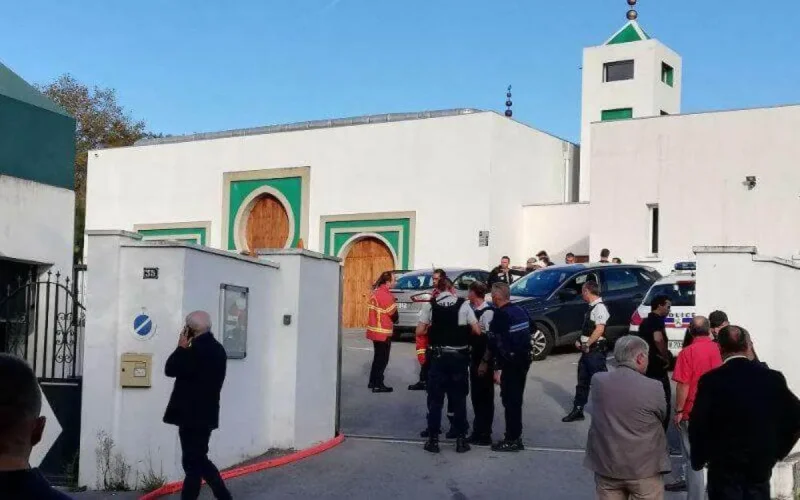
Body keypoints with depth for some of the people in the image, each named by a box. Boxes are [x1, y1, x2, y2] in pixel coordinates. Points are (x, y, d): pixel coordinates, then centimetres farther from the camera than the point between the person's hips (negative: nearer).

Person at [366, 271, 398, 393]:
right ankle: (378, 385, 1)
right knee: (382, 359, -1)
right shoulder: (386, 295, -19)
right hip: (383, 331, -9)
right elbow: (394, 314, -14)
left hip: (375, 329, 9)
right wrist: (395, 320, 7)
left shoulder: (376, 292, 9)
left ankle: (373, 381, 25)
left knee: (378, 357, 19)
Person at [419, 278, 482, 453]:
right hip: (459, 356, 0)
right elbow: (477, 331, -5)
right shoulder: (463, 305, -4)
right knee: (459, 398, 10)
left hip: (438, 356, 0)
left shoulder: (430, 305, -4)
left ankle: (433, 439, 9)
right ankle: (460, 439, 13)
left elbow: (419, 330, -6)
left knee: (435, 398, 8)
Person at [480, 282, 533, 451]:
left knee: (509, 401, -2)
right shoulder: (521, 311, 10)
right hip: (524, 359, 8)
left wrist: (489, 364, -13)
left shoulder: (501, 315, -14)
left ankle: (512, 440, 2)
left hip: (510, 363, -8)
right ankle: (515, 436, 24)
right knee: (516, 399, 16)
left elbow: (495, 343, -17)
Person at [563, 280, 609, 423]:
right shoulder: (592, 307, 12)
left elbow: (599, 329, -23)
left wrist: (587, 344, -17)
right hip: (587, 351, 10)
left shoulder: (599, 307, -16)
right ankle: (577, 411, 21)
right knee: (582, 381, 14)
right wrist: (581, 342, 6)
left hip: (595, 351, -10)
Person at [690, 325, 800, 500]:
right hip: (761, 465, 3)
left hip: (724, 466, -3)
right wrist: (778, 451, 11)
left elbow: (698, 425, -13)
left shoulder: (711, 380, -12)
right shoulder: (772, 378, -3)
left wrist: (698, 460, 2)